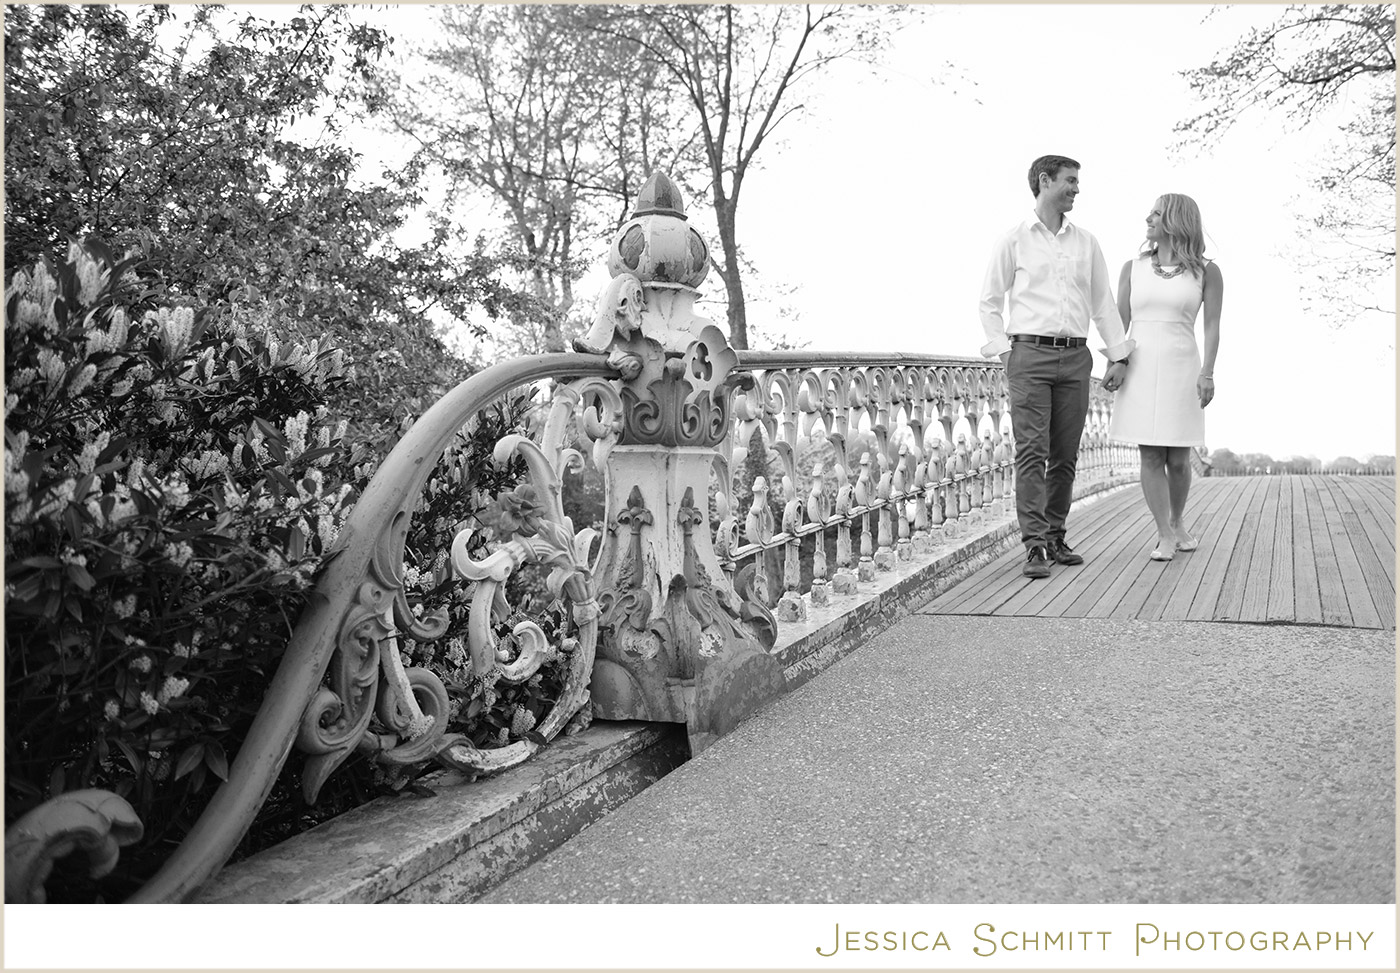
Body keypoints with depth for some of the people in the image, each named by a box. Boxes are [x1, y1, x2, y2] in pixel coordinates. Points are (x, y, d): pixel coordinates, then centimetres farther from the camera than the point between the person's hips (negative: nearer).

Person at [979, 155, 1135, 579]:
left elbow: (1103, 302, 17)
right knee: (1032, 451, -10)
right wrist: (1003, 350, -4)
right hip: (1030, 356, -4)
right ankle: (1034, 547, -12)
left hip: (1075, 357, 4)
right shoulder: (1014, 239, 5)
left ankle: (1055, 539, 15)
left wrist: (1119, 356, 10)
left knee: (1065, 455, 5)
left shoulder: (1086, 242, 16)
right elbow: (989, 301, 6)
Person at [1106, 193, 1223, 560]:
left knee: (1178, 459, 2)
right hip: (1139, 368, 1)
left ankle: (1177, 522, 27)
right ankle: (1165, 537, 1)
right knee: (1151, 457, -4)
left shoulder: (1207, 271, 2)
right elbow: (1120, 321, 7)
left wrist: (1207, 373, -11)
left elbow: (1212, 326, -1)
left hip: (1181, 369, -1)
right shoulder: (1133, 268, 7)